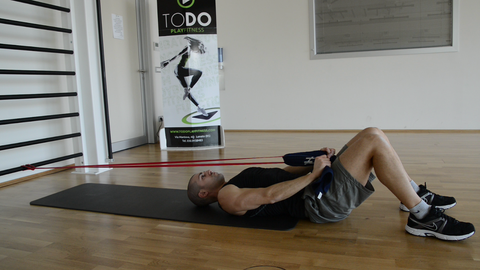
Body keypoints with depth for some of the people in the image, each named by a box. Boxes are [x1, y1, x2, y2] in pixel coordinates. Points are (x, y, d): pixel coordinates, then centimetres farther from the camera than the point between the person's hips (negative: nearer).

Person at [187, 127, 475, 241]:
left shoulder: (237, 183, 26)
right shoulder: (227, 196, -2)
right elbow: (270, 195, -18)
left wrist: (316, 159, 7)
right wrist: (313, 174, -18)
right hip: (318, 201, -9)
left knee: (373, 136, 6)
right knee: (374, 139, -20)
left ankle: (416, 193, 15)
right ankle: (423, 217, -14)